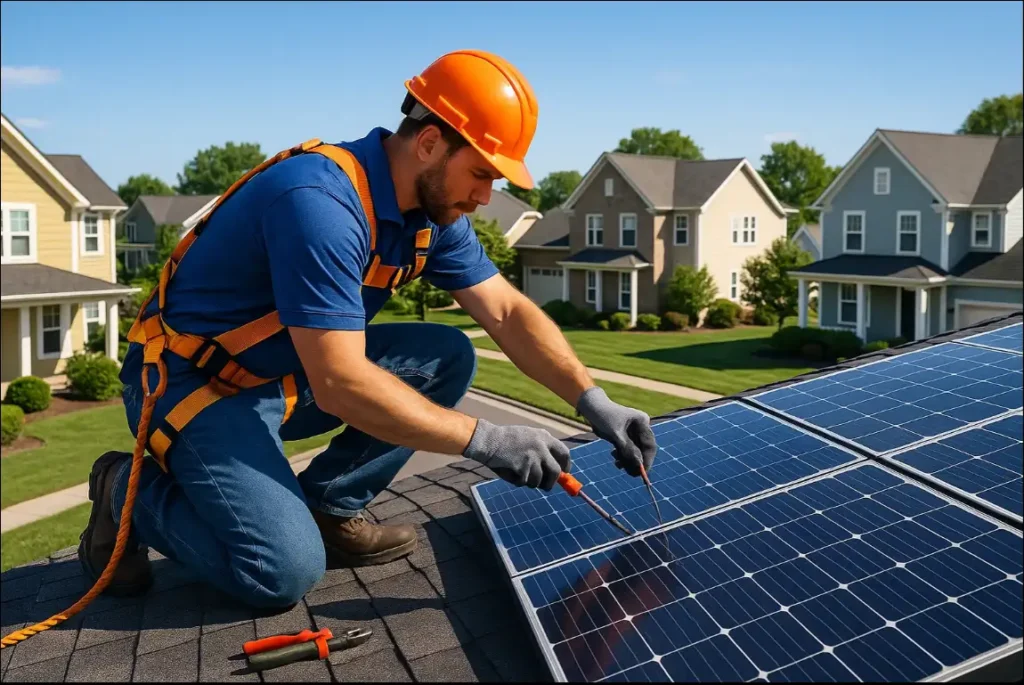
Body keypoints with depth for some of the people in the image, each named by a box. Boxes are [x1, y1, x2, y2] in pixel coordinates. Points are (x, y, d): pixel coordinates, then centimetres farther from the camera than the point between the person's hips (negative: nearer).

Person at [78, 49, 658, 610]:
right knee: (286, 572, -23)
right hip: (195, 383, -8)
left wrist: (594, 402, -12)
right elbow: (341, 385, -34)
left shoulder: (433, 209, -3)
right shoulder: (320, 201, -31)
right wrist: (485, 441, -30)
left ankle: (328, 508, 5)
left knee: (448, 358, -4)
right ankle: (131, 492, 3)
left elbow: (509, 311, 0)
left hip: (292, 373, 8)